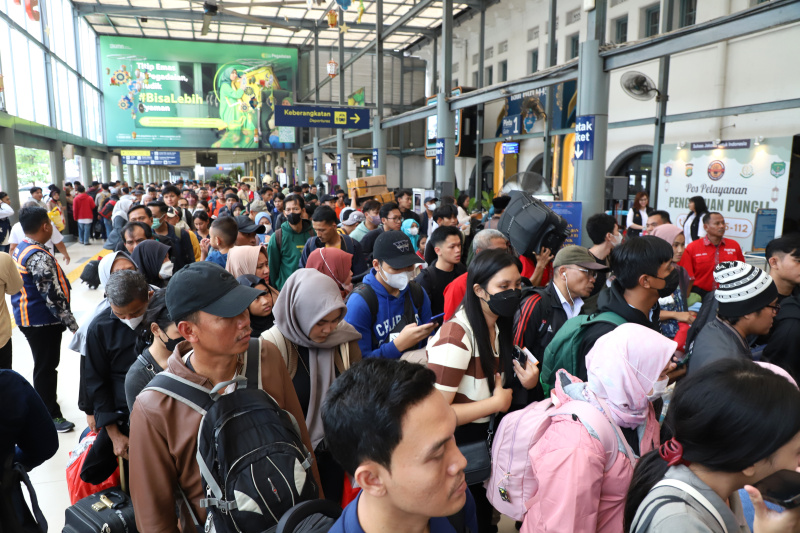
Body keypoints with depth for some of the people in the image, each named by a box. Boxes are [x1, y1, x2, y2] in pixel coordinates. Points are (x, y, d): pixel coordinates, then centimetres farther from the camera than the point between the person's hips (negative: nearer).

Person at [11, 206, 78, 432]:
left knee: (44, 364, 25)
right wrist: (72, 324, -19)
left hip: (28, 318, 10)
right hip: (43, 321, -10)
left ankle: (43, 398, 44)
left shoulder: (20, 250, 7)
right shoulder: (39, 257, -25)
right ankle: (50, 416, 16)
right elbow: (53, 295, -26)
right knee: (46, 367, 3)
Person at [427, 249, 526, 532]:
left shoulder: (499, 326, -2)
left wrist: (523, 382, -10)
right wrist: (498, 402, -23)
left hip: (486, 437, 7)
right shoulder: (456, 337, -28)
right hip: (456, 445, -7)